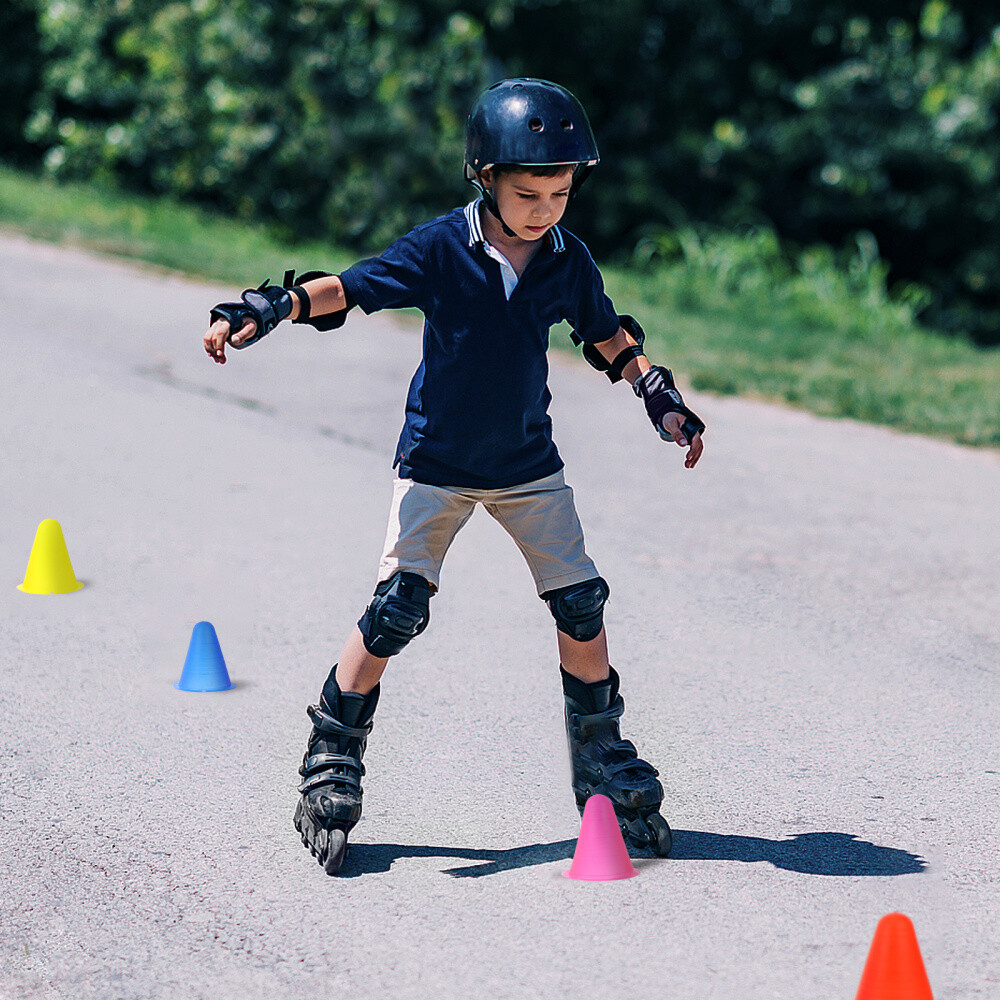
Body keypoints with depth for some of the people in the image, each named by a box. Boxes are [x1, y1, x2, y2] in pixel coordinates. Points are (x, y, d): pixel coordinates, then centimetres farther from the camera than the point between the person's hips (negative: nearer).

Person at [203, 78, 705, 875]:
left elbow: (608, 339, 11)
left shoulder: (569, 261, -5)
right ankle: (331, 763, 4)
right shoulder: (442, 248, -16)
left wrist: (661, 397, 3)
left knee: (581, 606, 1)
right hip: (437, 461, -3)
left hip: (529, 465, 3)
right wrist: (268, 307, -35)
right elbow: (347, 287, -20)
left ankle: (603, 762, 20)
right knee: (398, 609, -12)